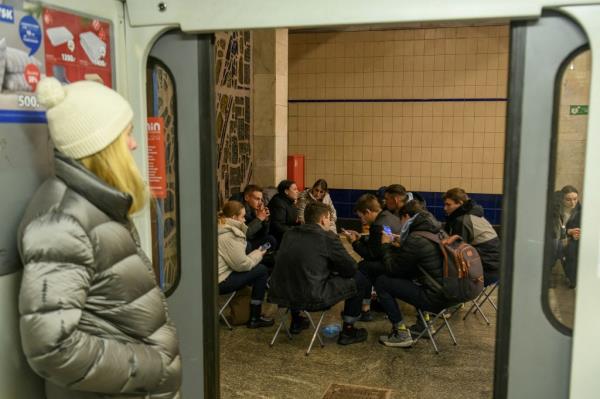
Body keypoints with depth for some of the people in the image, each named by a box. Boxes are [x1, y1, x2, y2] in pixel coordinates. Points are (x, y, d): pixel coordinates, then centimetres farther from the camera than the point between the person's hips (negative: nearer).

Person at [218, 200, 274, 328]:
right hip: (220, 282, -10)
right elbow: (242, 264, -17)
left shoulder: (223, 229, 12)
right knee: (262, 270, -4)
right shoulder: (228, 236, -18)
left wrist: (256, 253, 6)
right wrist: (258, 255, -1)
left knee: (258, 267, 17)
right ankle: (254, 319, 4)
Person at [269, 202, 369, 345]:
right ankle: (348, 331, 19)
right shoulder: (328, 237, -8)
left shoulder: (290, 233, 10)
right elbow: (351, 268, -1)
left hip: (279, 295, 7)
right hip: (311, 299, -6)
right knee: (359, 279, 9)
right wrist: (335, 267, 20)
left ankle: (295, 322, 43)